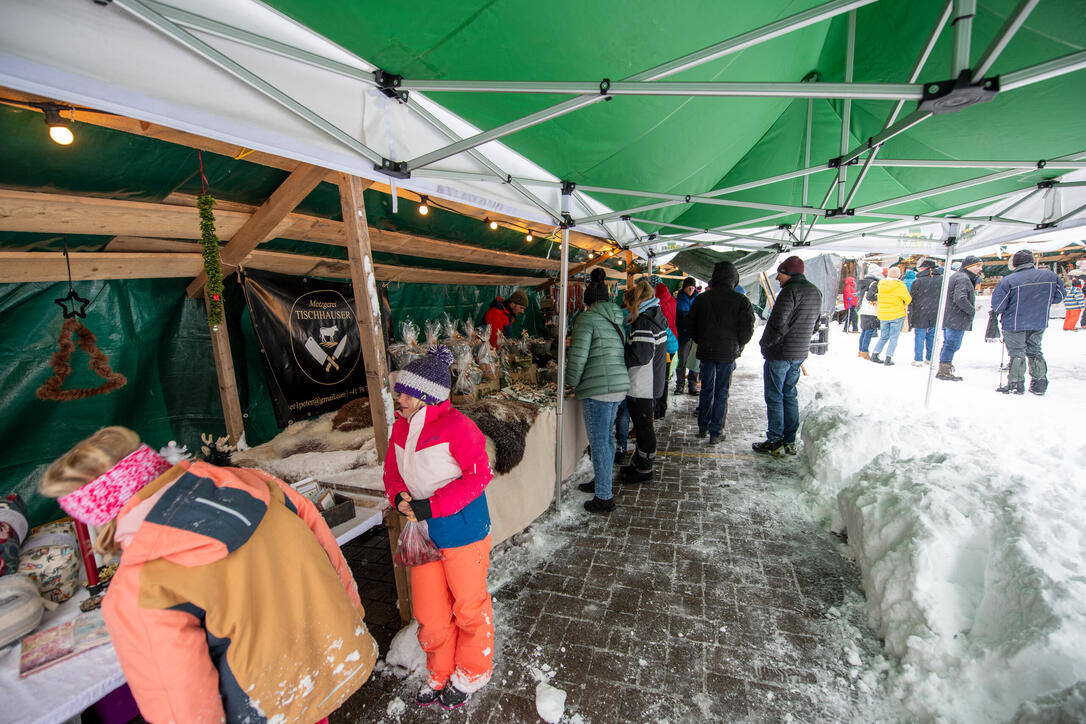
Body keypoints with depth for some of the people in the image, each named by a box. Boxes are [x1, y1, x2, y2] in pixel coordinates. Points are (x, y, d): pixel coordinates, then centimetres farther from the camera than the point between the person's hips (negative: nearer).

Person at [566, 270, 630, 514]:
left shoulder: (588, 318, -8)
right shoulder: (618, 319, 14)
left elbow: (578, 355, -15)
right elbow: (623, 351, 16)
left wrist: (572, 381, 0)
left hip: (597, 388, -8)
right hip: (620, 386, 8)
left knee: (599, 441, 0)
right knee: (606, 437, 20)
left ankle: (604, 497, 9)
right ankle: (601, 482, 36)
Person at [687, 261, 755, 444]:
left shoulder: (701, 299, -1)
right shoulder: (741, 300, -9)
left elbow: (691, 324, 5)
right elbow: (748, 329, -9)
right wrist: (737, 346, 7)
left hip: (706, 351, 2)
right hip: (728, 353, -2)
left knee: (706, 389, 15)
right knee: (722, 392, 6)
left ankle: (703, 427, 24)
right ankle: (716, 432, 9)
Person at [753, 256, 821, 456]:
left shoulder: (790, 291, -17)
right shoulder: (816, 292, 11)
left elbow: (778, 324, -22)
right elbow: (814, 325, 18)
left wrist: (766, 344, -8)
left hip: (779, 354, -9)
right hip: (800, 354, 9)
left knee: (774, 397, 0)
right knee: (789, 395, 16)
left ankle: (775, 442, 6)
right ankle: (790, 441, 21)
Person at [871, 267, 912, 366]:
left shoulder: (881, 284, 0)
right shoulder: (900, 286, -14)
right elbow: (908, 299, -4)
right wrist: (907, 306, 14)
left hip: (882, 315, 4)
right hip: (897, 315, -4)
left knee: (884, 336, 15)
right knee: (894, 337, 4)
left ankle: (875, 354, 7)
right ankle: (889, 358, -1)